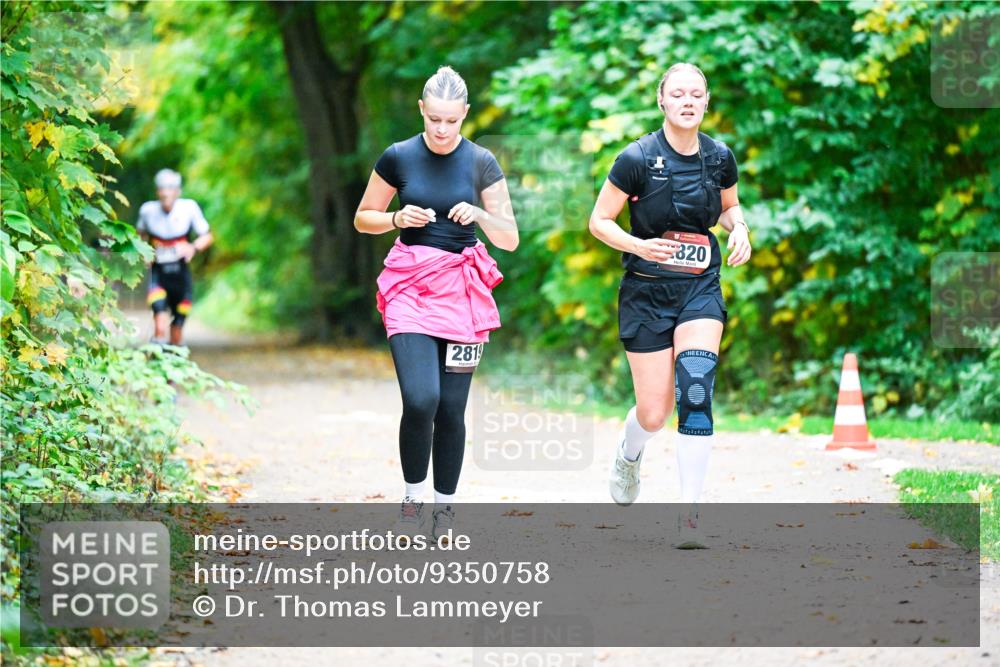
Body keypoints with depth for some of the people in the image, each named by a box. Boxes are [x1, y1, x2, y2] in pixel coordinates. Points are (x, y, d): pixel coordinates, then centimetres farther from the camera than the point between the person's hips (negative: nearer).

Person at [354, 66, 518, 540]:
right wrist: (398, 219, -10)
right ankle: (412, 497, 3)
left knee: (451, 408, 0)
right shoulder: (398, 158, 0)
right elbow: (363, 219, 10)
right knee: (420, 400, -17)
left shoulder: (481, 163, 0)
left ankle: (445, 507, 15)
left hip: (462, 289, 1)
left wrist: (479, 214, -17)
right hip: (409, 287, -1)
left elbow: (510, 239, 2)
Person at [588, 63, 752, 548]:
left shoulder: (720, 158, 0)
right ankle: (628, 454, 42)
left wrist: (739, 228, -2)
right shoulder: (637, 159, -11)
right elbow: (599, 221, -4)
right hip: (646, 292, -1)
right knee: (653, 413, 1)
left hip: (700, 290, 2)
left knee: (695, 389, -21)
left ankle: (689, 517, -18)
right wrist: (638, 245, -22)